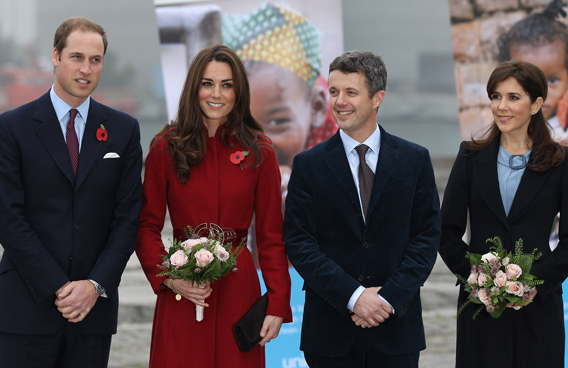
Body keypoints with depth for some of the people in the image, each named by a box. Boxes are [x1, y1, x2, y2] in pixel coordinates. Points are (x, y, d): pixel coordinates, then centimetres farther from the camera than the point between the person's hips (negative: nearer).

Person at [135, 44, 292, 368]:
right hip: (181, 295, -1)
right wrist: (168, 279, -11)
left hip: (239, 291, 1)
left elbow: (271, 235, 4)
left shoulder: (259, 153, 3)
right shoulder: (167, 148, 1)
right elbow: (148, 226, 4)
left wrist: (278, 305, -4)